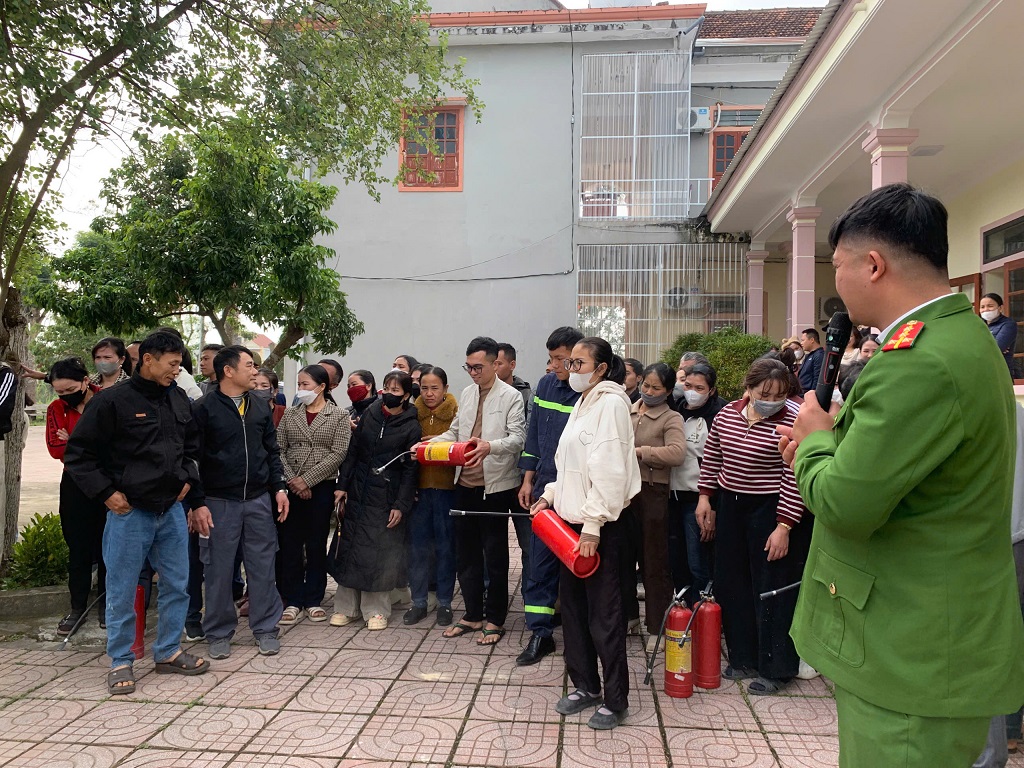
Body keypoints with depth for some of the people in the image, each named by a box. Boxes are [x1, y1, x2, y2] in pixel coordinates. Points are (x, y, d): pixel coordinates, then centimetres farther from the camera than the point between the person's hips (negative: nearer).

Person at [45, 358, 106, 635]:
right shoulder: (56, 409, 0)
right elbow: (55, 448, -10)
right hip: (76, 485, 3)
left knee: (107, 544, 7)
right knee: (78, 546, 7)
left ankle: (106, 605, 20)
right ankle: (78, 607, 18)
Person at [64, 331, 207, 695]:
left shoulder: (178, 400, 6)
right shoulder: (113, 401, -11)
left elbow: (192, 445, 22)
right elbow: (78, 454, -8)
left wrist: (187, 478, 9)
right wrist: (106, 492, -12)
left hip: (172, 509, 6)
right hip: (130, 511, -5)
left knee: (177, 584, 12)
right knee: (122, 592, 5)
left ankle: (168, 652, 27)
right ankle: (120, 662, 21)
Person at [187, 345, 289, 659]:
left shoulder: (260, 408, 9)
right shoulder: (204, 409, -6)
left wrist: (279, 487, 6)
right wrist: (197, 504, -10)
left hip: (259, 500, 4)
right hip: (219, 503, -4)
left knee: (263, 566, 7)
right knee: (218, 569, 5)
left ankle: (265, 628, 19)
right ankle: (219, 633, 20)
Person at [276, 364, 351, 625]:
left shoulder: (338, 416, -1)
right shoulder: (290, 414, 8)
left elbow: (338, 454, -9)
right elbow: (279, 450, 4)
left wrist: (307, 479, -13)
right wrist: (290, 480, -10)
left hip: (322, 487, -2)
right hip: (291, 488, 3)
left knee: (317, 544, 6)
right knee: (289, 543, 4)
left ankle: (314, 600, 18)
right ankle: (292, 601, 15)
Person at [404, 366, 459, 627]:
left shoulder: (456, 413, -4)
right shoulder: (414, 414, 5)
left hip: (447, 487, -3)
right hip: (419, 487, 3)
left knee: (446, 545, 6)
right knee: (418, 545, 7)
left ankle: (444, 603, 19)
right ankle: (419, 602, 20)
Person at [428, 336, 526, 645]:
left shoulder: (510, 396, -7)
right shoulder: (467, 393, 13)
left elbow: (518, 438, -16)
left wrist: (490, 446, -33)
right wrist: (429, 443, 2)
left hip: (495, 485, -6)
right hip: (465, 483, 7)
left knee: (495, 555, 5)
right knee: (465, 553, 13)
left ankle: (495, 620, 18)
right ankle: (473, 615, 27)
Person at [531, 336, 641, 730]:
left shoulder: (611, 403, -12)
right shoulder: (583, 404, 16)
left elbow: (610, 470, -19)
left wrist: (593, 525, -21)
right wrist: (550, 494, 10)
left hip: (601, 525, -9)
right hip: (571, 520, 9)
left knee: (604, 614, 0)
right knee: (573, 605, 15)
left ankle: (616, 699, 15)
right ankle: (585, 686, 30)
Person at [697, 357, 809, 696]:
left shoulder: (791, 423, -17)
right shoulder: (726, 414, 0)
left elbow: (794, 478, -17)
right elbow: (711, 457, 12)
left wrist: (784, 527, -18)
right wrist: (705, 497, 9)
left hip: (771, 511, -6)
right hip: (730, 506, 6)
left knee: (771, 591, 3)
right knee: (731, 585, 13)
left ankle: (776, 668, 20)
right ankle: (743, 658, 30)